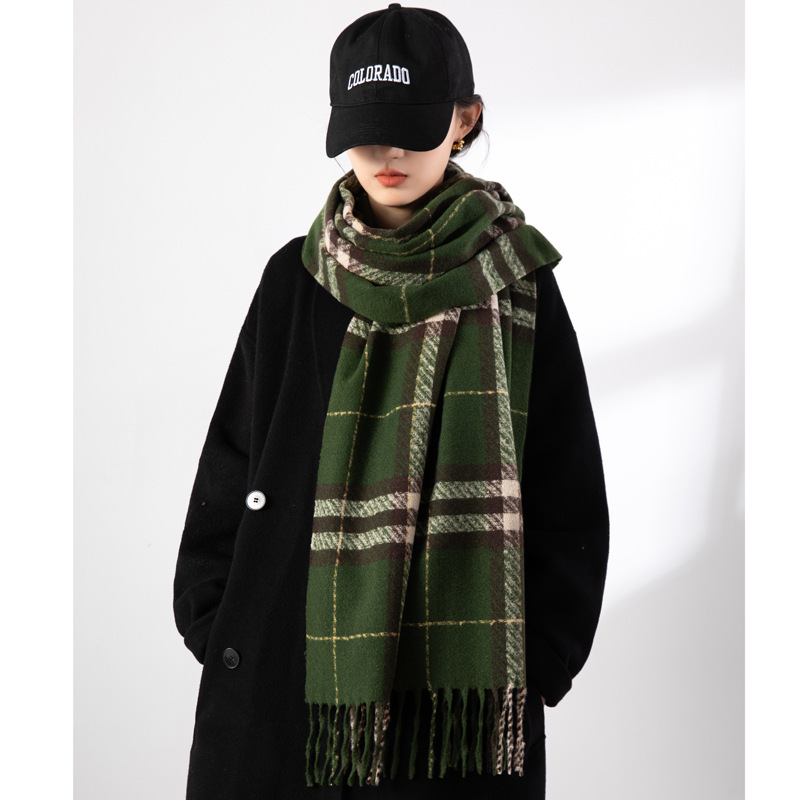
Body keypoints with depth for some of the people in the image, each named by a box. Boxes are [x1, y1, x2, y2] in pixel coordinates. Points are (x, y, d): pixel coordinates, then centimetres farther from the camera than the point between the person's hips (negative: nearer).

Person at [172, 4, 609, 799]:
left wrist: (540, 660, -2)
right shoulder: (297, 280, 5)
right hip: (280, 666, 2)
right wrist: (216, 628, 2)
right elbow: (232, 462, 9)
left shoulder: (516, 285, 1)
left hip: (456, 671, -1)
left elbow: (567, 488, 3)